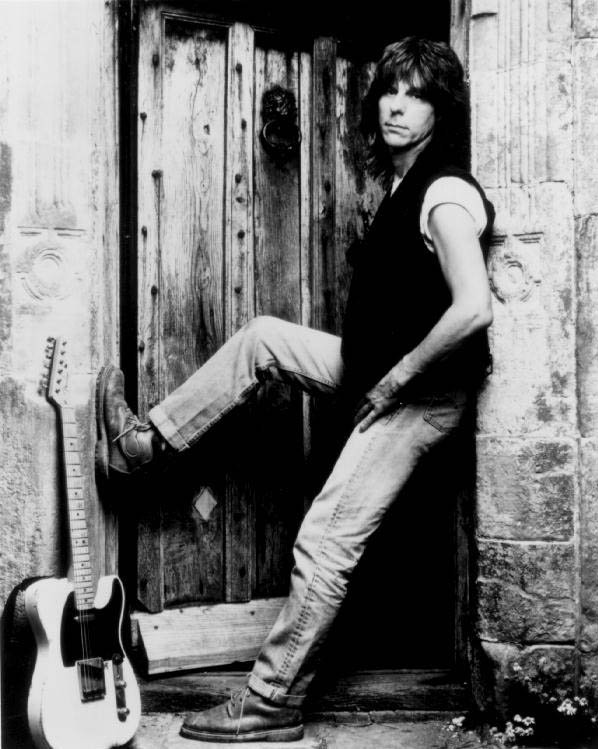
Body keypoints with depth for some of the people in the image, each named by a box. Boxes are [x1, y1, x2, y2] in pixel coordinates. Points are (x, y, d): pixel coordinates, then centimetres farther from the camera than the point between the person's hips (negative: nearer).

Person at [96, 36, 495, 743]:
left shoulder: (444, 193, -21)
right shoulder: (401, 182, 8)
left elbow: (474, 307, -34)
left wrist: (397, 377, -23)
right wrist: (380, 376, 12)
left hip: (420, 391, -9)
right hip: (382, 372, 9)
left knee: (325, 542, -8)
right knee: (260, 339, 13)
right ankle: (144, 444, 20)